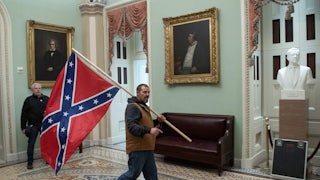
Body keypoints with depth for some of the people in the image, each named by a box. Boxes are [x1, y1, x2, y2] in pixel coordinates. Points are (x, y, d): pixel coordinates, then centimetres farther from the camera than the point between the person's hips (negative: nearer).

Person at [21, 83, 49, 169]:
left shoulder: (46, 99, 5)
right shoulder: (28, 100, 2)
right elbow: (24, 114, 1)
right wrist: (23, 127, -1)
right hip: (33, 126, -1)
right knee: (31, 144, 4)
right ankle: (30, 162, 16)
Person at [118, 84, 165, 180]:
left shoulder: (144, 107, 18)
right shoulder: (133, 107, -15)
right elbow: (132, 126, -27)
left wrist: (157, 121, 10)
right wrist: (149, 130, -39)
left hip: (147, 148, 10)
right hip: (137, 148, -9)